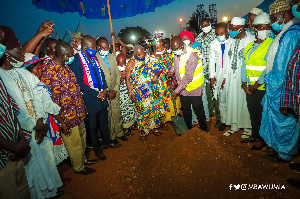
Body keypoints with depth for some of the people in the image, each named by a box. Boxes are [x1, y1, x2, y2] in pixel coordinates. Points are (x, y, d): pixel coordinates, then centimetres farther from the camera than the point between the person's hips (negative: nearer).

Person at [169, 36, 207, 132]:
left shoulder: (191, 55, -27)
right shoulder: (176, 53, -4)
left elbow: (188, 77, -29)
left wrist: (177, 90, -26)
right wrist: (172, 71, -1)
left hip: (194, 87, -7)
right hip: (183, 87, 7)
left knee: (198, 109, 6)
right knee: (185, 109, 17)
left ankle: (203, 131, 26)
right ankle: (188, 129, 35)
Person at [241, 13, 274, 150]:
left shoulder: (271, 44, -8)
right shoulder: (249, 46, 12)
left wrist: (256, 85, -15)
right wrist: (244, 83, 1)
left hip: (263, 87, -6)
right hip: (249, 88, 6)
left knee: (262, 114, 5)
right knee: (253, 113, 16)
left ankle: (262, 139, 21)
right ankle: (255, 134, 33)